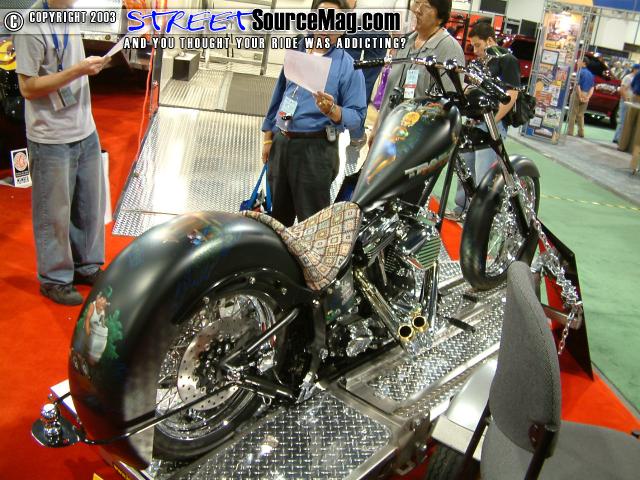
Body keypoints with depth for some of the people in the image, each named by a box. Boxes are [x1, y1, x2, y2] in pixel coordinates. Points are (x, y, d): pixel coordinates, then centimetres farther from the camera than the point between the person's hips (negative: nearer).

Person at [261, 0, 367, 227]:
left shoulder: (348, 66, -8)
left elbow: (357, 117, -12)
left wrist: (332, 110, -32)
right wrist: (268, 137, 16)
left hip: (314, 149, -6)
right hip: (280, 143, 6)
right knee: (278, 214, 20)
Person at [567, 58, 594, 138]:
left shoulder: (580, 72, -10)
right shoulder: (590, 74, 13)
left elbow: (578, 85, -19)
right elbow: (592, 87, 8)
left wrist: (580, 96, -17)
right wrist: (588, 97, 1)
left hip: (578, 94, -7)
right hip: (586, 95, 7)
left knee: (573, 113, -1)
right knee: (581, 114, 13)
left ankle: (570, 131, -1)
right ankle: (581, 133, 11)